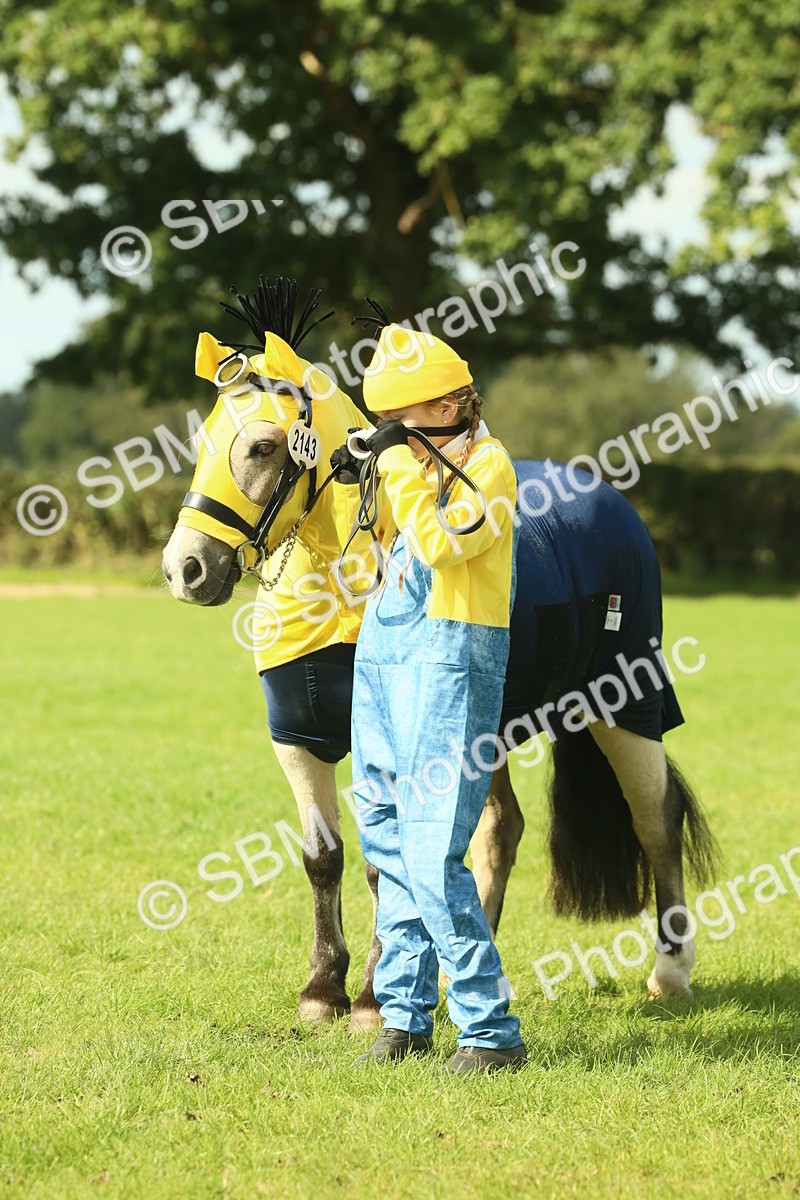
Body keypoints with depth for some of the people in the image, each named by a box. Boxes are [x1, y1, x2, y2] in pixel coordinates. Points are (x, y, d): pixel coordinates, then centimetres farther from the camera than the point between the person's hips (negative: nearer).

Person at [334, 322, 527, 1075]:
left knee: (432, 856, -13)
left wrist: (400, 463, -16)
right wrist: (363, 484, 8)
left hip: (448, 659, -9)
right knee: (387, 844, 11)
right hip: (382, 648, 9)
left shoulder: (486, 462, -9)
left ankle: (490, 1031, -8)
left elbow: (442, 543, -23)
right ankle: (405, 1015, 19)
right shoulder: (418, 460, 13)